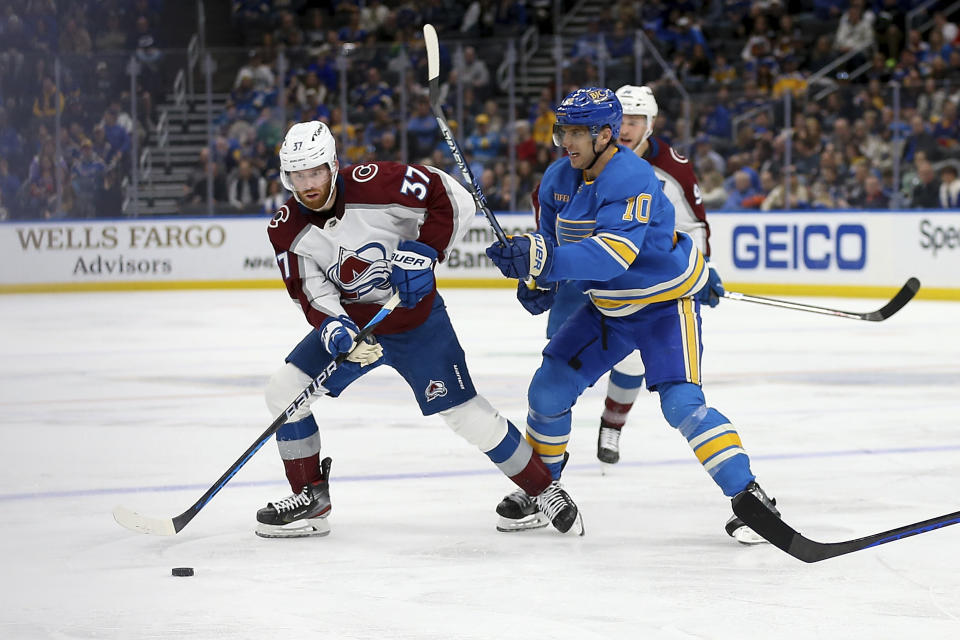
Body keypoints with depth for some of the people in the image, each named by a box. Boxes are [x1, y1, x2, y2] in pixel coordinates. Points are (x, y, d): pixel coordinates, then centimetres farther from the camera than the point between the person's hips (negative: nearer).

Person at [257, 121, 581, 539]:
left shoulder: (375, 184, -26)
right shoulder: (288, 230, -12)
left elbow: (455, 201, -21)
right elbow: (312, 296, -11)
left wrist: (422, 253, -27)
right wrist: (337, 334, -29)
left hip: (416, 319, -5)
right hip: (351, 321, 5)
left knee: (464, 413, -7)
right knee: (284, 390, -5)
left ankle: (542, 488, 10)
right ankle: (311, 496, 10)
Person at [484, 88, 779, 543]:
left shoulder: (633, 180, -29)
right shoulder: (559, 179, -3)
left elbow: (614, 253, -42)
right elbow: (552, 238, 9)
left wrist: (545, 261, -52)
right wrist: (538, 282, -12)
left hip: (666, 301, -7)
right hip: (607, 306, 7)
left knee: (681, 403, -21)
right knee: (549, 388, 3)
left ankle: (749, 497, -14)